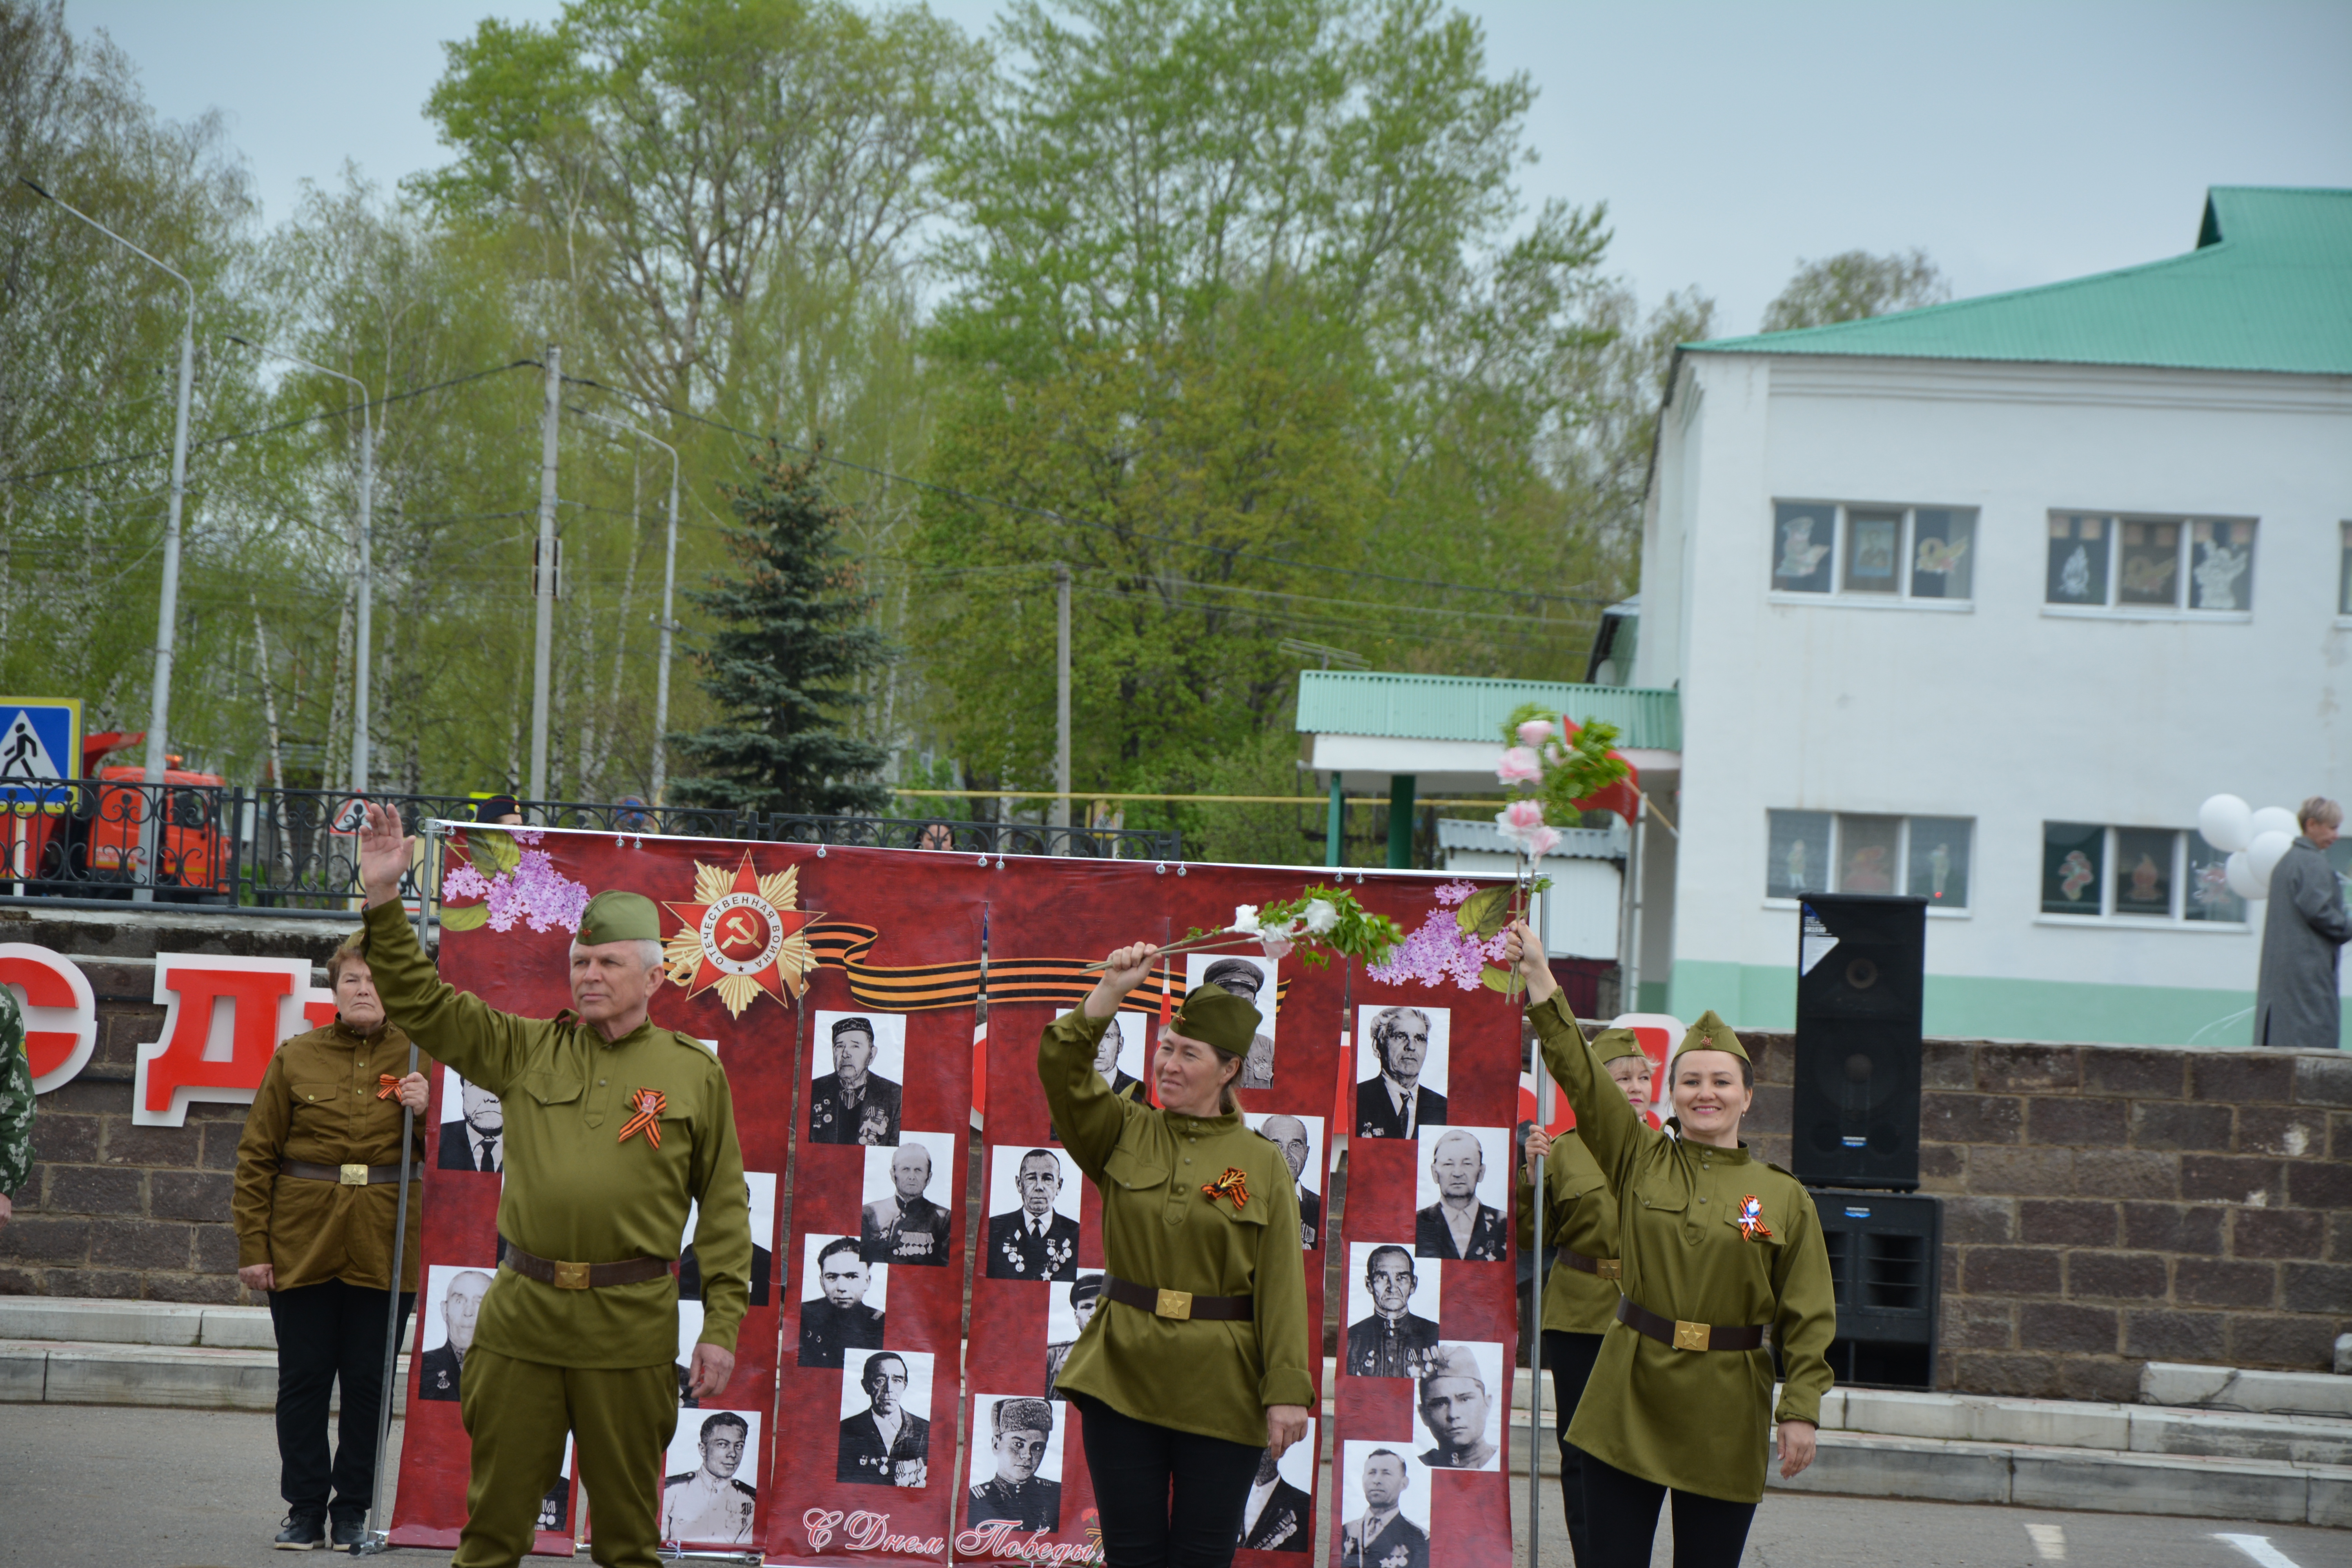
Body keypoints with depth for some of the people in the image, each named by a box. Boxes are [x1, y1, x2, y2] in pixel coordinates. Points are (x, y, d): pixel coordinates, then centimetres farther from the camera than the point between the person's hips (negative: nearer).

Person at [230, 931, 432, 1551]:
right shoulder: (296, 1058, 3)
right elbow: (257, 1157, 2)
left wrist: (426, 1110, -14)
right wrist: (252, 1246, -3)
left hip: (383, 1248, 0)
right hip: (303, 1244, 0)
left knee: (369, 1383, 4)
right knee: (303, 1379, 4)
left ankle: (353, 1512, 14)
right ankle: (305, 1509, 14)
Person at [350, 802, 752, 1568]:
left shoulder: (694, 1073, 5)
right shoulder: (527, 1051, 10)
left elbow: (725, 1206, 5)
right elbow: (421, 1002, 6)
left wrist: (722, 1324, -1)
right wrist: (383, 900, -5)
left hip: (631, 1326, -2)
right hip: (522, 1316, 2)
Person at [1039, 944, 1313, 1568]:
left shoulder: (1263, 1166, 0)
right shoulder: (1126, 1137, 6)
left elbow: (1281, 1287, -4)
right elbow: (1061, 1069, -9)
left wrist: (1287, 1390, -10)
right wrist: (1112, 990, -16)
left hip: (1220, 1395, -2)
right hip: (1122, 1379, 2)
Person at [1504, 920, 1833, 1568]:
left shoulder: (1786, 1199, 1)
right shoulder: (1639, 1161, 4)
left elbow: (1808, 1317, 2)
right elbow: (1577, 1071, -3)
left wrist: (1801, 1411, -6)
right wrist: (1538, 976, -9)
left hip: (1725, 1414, -1)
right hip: (1629, 1397, 1)